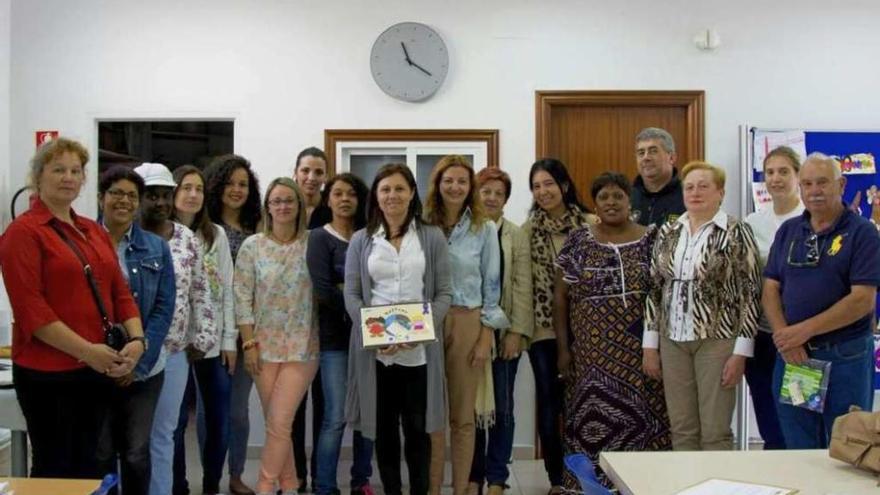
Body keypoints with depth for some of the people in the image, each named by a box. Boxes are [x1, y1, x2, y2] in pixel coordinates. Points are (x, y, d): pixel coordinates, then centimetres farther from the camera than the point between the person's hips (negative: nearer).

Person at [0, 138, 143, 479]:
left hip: (100, 370, 6)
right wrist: (86, 350, -20)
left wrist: (136, 339, -4)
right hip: (48, 372, -6)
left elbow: (120, 292, 12)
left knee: (87, 464, 15)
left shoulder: (95, 232, 13)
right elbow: (30, 308, -16)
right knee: (54, 469, 5)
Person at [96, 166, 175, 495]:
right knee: (100, 452, 8)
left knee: (137, 452, 9)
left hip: (143, 368, 1)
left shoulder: (157, 248, 5)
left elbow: (163, 308, 0)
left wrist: (139, 361, -10)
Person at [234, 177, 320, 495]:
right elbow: (242, 297, 0)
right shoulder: (252, 246, 1)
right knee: (275, 424, 9)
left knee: (279, 423, -6)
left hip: (302, 346, -2)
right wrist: (249, 344, -5)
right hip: (264, 345, 2)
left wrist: (324, 338, -2)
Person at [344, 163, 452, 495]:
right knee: (384, 427, 8)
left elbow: (444, 292, 2)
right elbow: (351, 295, 4)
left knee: (417, 427, 4)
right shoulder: (360, 240, 8)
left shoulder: (432, 237, 5)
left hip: (419, 349, -1)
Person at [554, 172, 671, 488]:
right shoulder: (578, 242, 3)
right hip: (592, 353, 0)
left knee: (642, 417, 3)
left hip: (641, 351, 1)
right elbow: (560, 298, 5)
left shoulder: (652, 239, 4)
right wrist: (563, 348, 0)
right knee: (594, 421, 2)